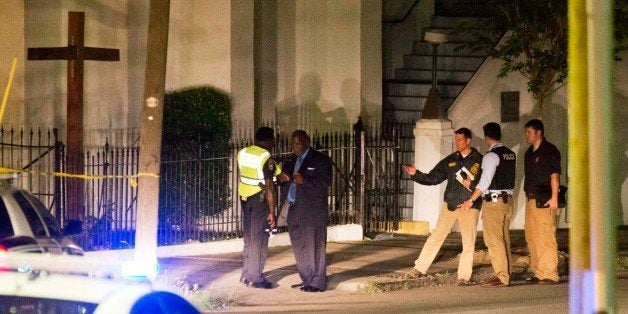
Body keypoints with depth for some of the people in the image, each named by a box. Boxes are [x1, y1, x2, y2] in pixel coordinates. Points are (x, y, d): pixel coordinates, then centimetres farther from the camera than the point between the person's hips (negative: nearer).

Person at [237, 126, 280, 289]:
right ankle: (256, 278, 1)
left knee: (249, 237, 16)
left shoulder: (242, 153, 4)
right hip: (260, 199, -7)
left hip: (245, 197, 7)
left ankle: (246, 274, 20)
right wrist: (272, 212, -15)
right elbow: (269, 187, -18)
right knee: (259, 239, 0)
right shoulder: (266, 158, -15)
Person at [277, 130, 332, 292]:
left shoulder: (320, 159, -4)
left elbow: (326, 181, -12)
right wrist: (283, 179, -4)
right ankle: (306, 279, 21)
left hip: (313, 211, -7)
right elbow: (285, 179, 20)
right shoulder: (291, 160, 17)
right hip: (294, 210, 7)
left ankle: (317, 283, -2)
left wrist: (304, 181, -24)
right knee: (299, 247, 11)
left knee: (314, 246, -5)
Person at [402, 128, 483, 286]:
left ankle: (464, 276, 6)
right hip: (450, 204, 3)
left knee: (468, 242, -2)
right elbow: (432, 178, 9)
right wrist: (415, 174, -4)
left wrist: (471, 184, -18)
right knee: (436, 236, -1)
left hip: (470, 206, -3)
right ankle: (419, 269, 2)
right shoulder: (450, 160, 10)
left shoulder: (480, 160, 0)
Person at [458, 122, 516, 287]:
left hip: (494, 201, -8)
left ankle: (501, 277, -8)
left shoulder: (491, 156, -14)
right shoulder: (511, 154, 10)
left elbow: (485, 182, -18)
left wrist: (470, 200, -14)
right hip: (508, 199, 8)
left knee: (494, 240, -6)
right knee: (504, 239, 13)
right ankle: (506, 273, 16)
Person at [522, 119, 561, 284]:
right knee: (532, 238, 10)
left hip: (545, 201, -9)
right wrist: (528, 197, 19)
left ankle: (550, 275, -11)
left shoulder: (549, 150, -7)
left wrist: (554, 198, -19)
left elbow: (554, 174, -13)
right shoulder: (529, 153, 19)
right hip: (530, 199, 9)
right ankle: (538, 273, 16)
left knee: (546, 238, -11)